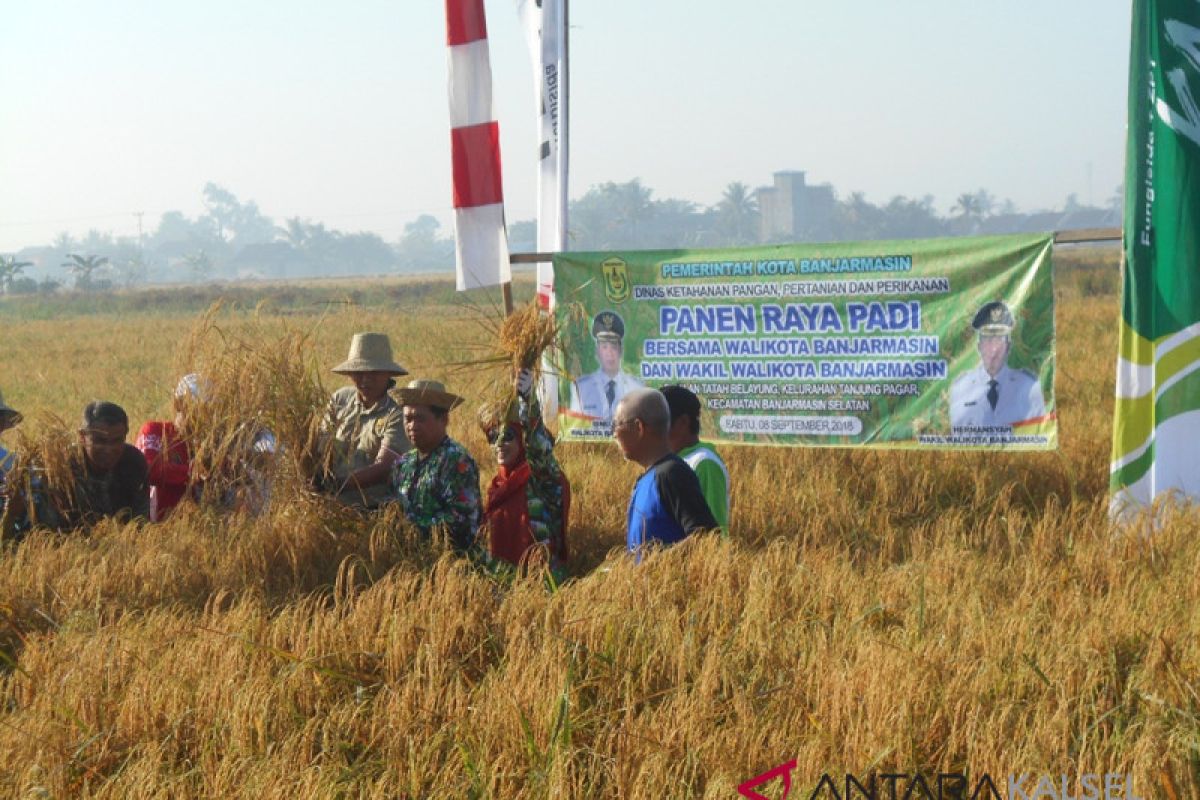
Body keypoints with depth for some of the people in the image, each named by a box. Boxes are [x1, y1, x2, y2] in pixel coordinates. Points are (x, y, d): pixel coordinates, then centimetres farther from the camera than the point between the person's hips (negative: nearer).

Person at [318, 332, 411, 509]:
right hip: (334, 505, 5)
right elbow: (323, 445, 5)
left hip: (375, 509, -5)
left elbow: (383, 469, -16)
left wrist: (338, 485, -27)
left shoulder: (397, 415, -8)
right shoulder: (339, 399, 10)